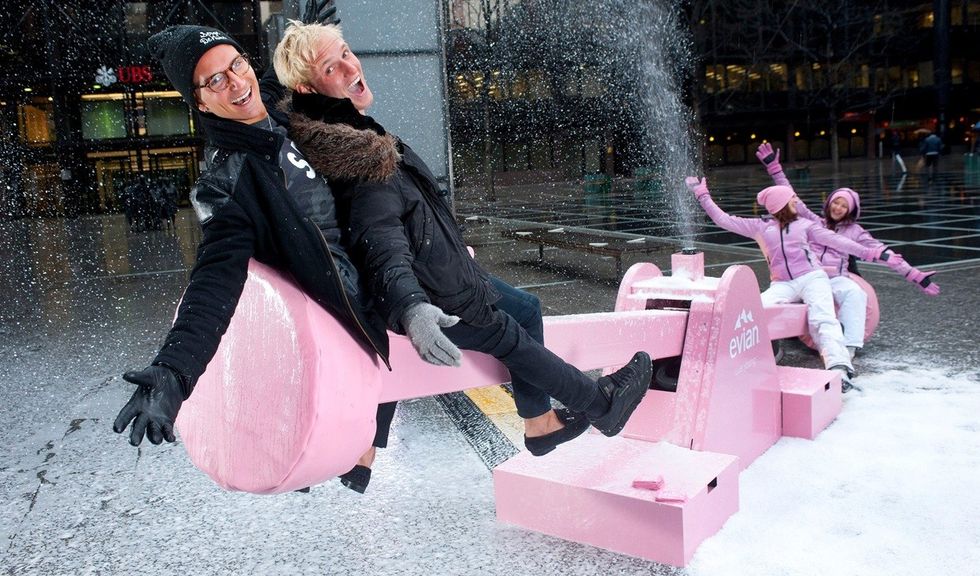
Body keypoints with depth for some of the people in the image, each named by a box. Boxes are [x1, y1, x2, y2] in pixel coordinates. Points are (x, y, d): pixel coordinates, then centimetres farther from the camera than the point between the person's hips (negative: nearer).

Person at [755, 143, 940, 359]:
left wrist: (915, 275, 4)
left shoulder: (854, 231, 18)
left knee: (855, 293, -34)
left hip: (836, 278, -1)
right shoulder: (814, 222, 21)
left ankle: (849, 349, -42)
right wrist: (774, 167, 10)